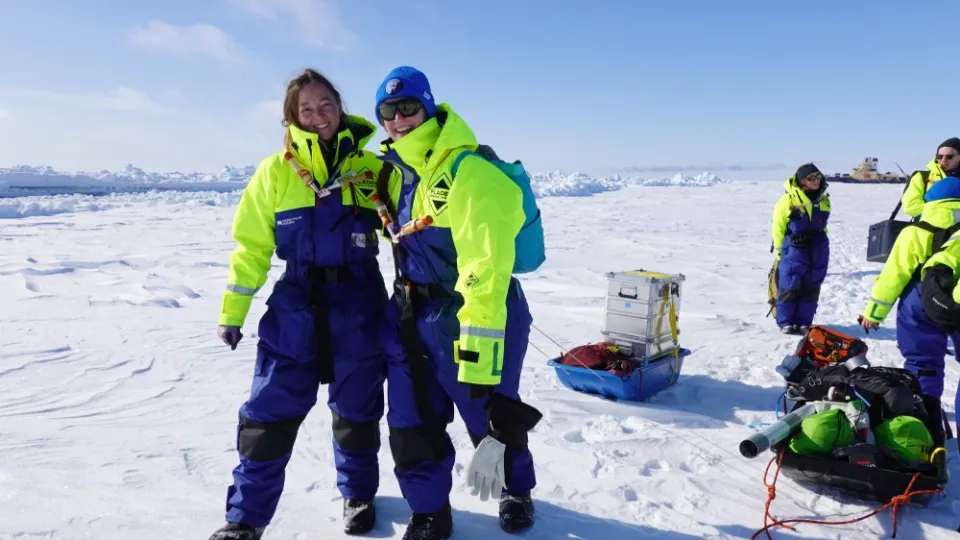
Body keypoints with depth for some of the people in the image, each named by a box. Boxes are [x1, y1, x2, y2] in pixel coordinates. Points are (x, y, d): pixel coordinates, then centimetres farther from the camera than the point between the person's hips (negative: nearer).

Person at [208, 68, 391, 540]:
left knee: (357, 409, 13)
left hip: (359, 308, 1)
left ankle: (358, 493, 36)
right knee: (269, 413, 1)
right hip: (295, 307, 0)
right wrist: (232, 312, 3)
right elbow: (252, 246, 3)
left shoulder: (370, 167, 0)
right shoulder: (275, 171, 0)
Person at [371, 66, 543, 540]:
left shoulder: (468, 173, -22)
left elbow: (484, 268, -29)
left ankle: (515, 491, 43)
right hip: (411, 315, 7)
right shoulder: (396, 170, 5)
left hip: (470, 316, -6)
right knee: (412, 425, 10)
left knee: (492, 417, 12)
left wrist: (478, 352, -33)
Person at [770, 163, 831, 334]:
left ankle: (804, 322, 18)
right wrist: (780, 252, -3)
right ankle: (785, 322, 11)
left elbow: (822, 226, 18)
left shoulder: (823, 200, 6)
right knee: (789, 287, -1)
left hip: (817, 252, 5)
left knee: (811, 288, 8)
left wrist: (821, 247, 17)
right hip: (793, 249, -5)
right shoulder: (788, 200, -12)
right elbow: (778, 227, -6)